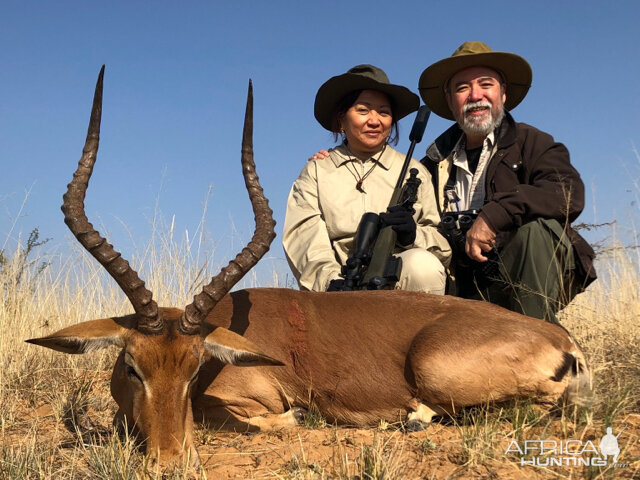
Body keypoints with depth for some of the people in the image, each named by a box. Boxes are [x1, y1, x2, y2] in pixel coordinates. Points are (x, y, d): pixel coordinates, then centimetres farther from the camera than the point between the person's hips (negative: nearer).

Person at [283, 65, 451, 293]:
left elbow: (443, 243, 12)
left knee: (422, 264, -31)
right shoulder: (316, 171, 17)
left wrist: (413, 235, -11)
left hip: (400, 282, 2)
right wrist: (331, 280, -21)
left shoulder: (414, 172, 20)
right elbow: (304, 239, 0)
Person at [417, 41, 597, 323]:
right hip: (469, 293, 2)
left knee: (535, 226, -31)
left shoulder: (531, 143, 5)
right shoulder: (437, 163, 16)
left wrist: (493, 215, -24)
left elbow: (570, 194, -15)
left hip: (535, 282, -2)